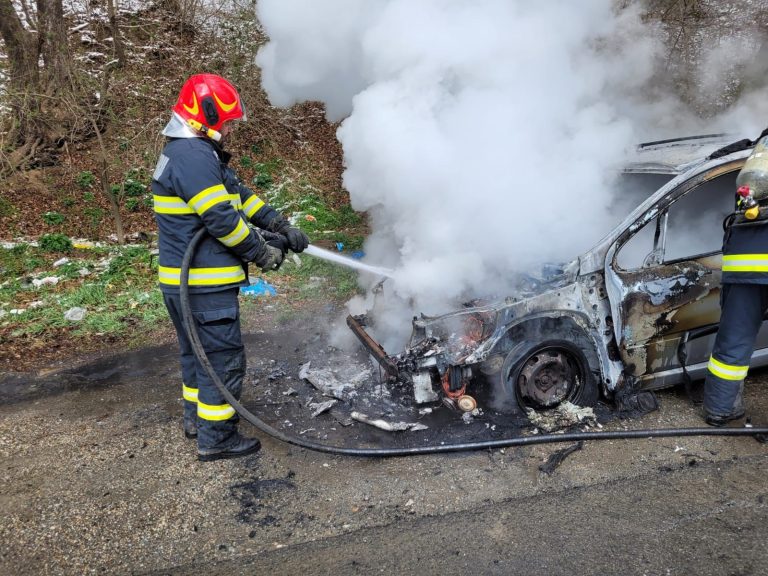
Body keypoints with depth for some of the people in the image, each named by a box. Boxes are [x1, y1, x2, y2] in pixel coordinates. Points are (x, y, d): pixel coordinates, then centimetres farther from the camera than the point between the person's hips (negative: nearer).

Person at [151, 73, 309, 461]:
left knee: (197, 350, 22)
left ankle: (196, 417, 38)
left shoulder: (195, 153, 17)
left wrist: (283, 227, 10)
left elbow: (241, 197, 16)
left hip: (183, 281, 11)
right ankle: (216, 438, 8)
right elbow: (221, 218, -23)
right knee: (223, 357, -2)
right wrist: (262, 252, -12)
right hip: (203, 284, -11)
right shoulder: (192, 156, -17)